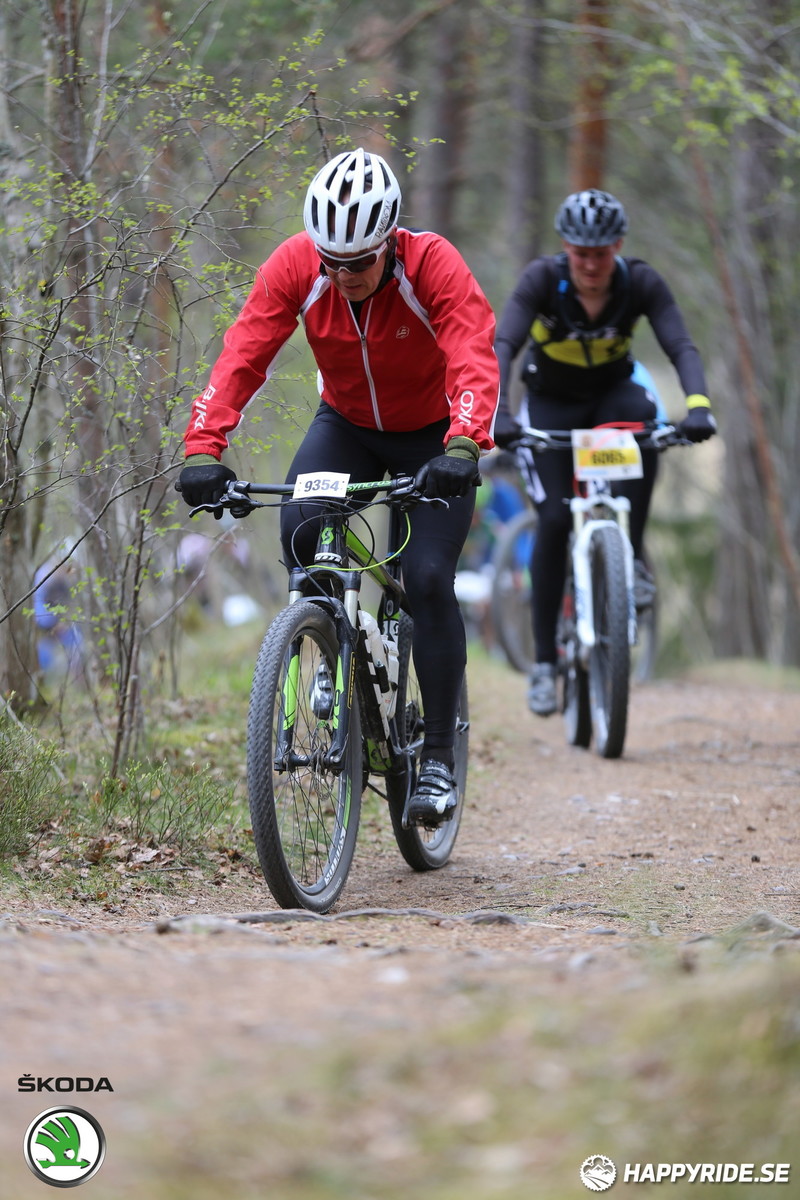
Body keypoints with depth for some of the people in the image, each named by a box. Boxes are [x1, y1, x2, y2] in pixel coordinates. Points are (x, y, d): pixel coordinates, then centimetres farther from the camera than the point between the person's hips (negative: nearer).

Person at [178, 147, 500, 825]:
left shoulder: (433, 265, -30)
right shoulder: (295, 267, -22)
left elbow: (475, 360, -42)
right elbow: (242, 357, -28)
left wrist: (463, 447, -59)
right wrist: (204, 449, -43)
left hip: (431, 435, -3)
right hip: (345, 425, 3)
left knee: (428, 580, -16)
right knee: (299, 530, -26)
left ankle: (439, 755, -5)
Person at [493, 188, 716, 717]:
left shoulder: (641, 282, -22)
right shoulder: (542, 278, -26)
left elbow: (682, 347, -31)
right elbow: (502, 346, -37)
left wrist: (698, 405, -50)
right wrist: (497, 412, -54)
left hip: (611, 393, 1)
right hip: (550, 404, -1)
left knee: (642, 414, -36)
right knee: (555, 518, -16)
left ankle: (632, 555, -21)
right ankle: (545, 661, -6)